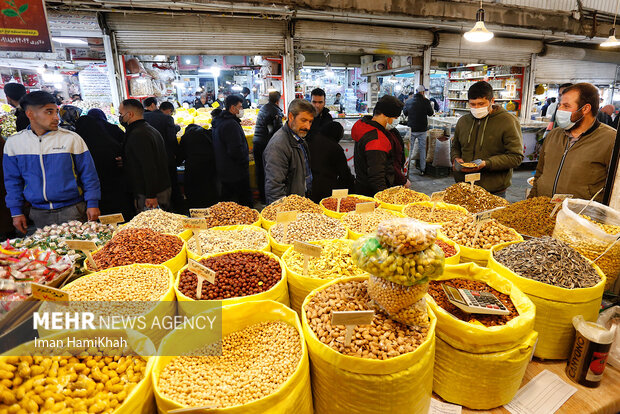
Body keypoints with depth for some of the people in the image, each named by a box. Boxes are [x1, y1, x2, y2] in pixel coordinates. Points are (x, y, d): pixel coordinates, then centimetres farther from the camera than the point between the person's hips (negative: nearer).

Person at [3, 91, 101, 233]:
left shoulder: (71, 138, -5)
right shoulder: (14, 142, 3)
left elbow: (88, 175, -2)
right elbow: (13, 181, 10)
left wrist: (92, 203, -5)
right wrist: (16, 211, 7)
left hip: (72, 210, -2)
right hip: (39, 214, 3)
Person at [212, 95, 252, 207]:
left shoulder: (219, 122, 12)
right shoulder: (231, 124, -21)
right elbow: (236, 150, -26)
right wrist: (245, 161, -10)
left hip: (223, 171, 10)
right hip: (236, 173, -10)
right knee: (245, 200, 1)